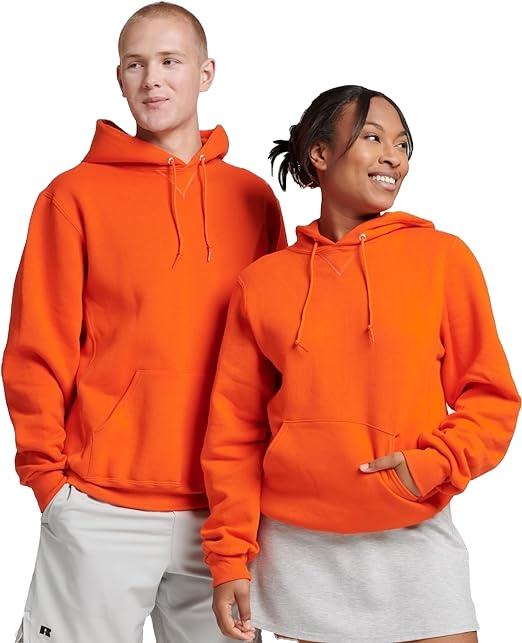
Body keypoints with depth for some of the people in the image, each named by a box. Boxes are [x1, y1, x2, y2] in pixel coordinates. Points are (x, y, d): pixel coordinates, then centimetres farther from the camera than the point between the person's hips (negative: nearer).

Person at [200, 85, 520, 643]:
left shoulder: (443, 257, 1)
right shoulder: (262, 282, 3)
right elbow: (234, 431, 5)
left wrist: (432, 465, -13)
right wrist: (229, 558, 1)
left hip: (415, 540, 0)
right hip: (298, 547, 1)